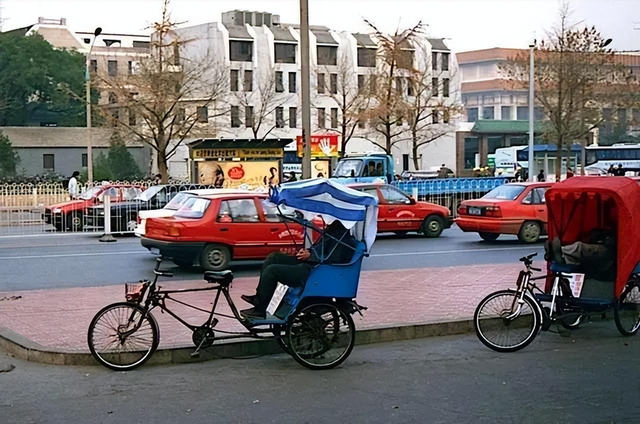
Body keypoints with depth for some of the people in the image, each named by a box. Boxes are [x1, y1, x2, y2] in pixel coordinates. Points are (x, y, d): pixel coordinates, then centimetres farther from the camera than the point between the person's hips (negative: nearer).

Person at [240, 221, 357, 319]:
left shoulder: (343, 236, -16)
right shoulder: (333, 228, 15)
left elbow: (332, 258, -24)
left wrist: (309, 256, -15)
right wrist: (308, 251, 7)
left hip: (313, 272, -11)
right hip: (309, 263, 11)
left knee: (272, 270, -15)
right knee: (273, 257, 11)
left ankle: (259, 310, -5)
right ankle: (258, 298, 10)